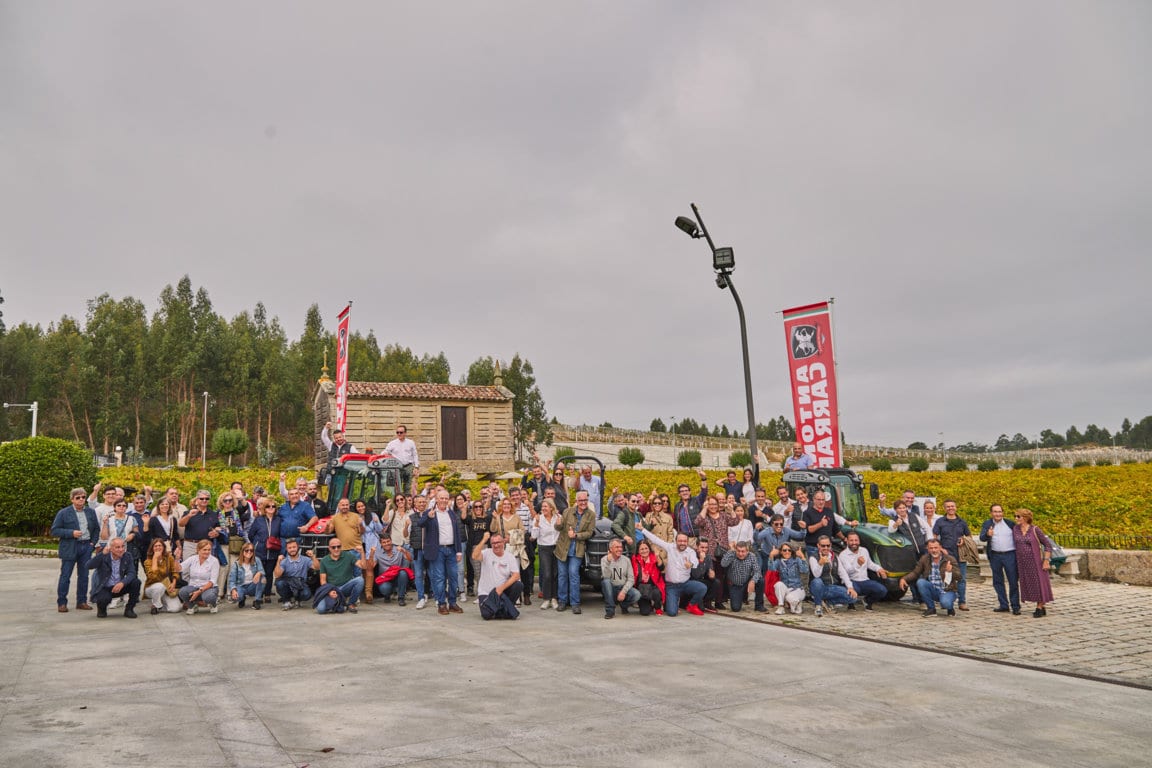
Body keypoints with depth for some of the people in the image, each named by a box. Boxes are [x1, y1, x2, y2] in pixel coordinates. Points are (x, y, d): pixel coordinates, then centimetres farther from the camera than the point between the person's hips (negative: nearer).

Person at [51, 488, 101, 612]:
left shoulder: (91, 512, 9)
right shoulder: (63, 513, -4)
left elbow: (97, 529, 16)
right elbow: (55, 531, -6)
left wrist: (93, 542, 3)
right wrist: (71, 533, -18)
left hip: (86, 547, 4)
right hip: (69, 548, -4)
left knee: (84, 576, 8)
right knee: (65, 576, -1)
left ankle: (82, 602, 15)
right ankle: (61, 603, 7)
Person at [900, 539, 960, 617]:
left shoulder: (950, 559, -5)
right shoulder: (924, 559, 1)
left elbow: (958, 577, -9)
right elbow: (915, 572, 5)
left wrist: (951, 571, -32)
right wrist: (904, 579, -14)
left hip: (947, 591, -3)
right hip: (933, 591, 3)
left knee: (945, 603, -36)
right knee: (920, 582, -26)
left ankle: (950, 607, 6)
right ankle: (931, 609, -11)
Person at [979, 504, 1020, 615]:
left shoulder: (1010, 523, 4)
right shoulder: (987, 524, 3)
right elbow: (982, 538, -11)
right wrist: (987, 534, -34)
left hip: (1010, 555, -1)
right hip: (995, 556, 2)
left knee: (1013, 582, -1)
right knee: (998, 582, 8)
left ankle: (1015, 607, 4)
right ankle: (1003, 605, 18)